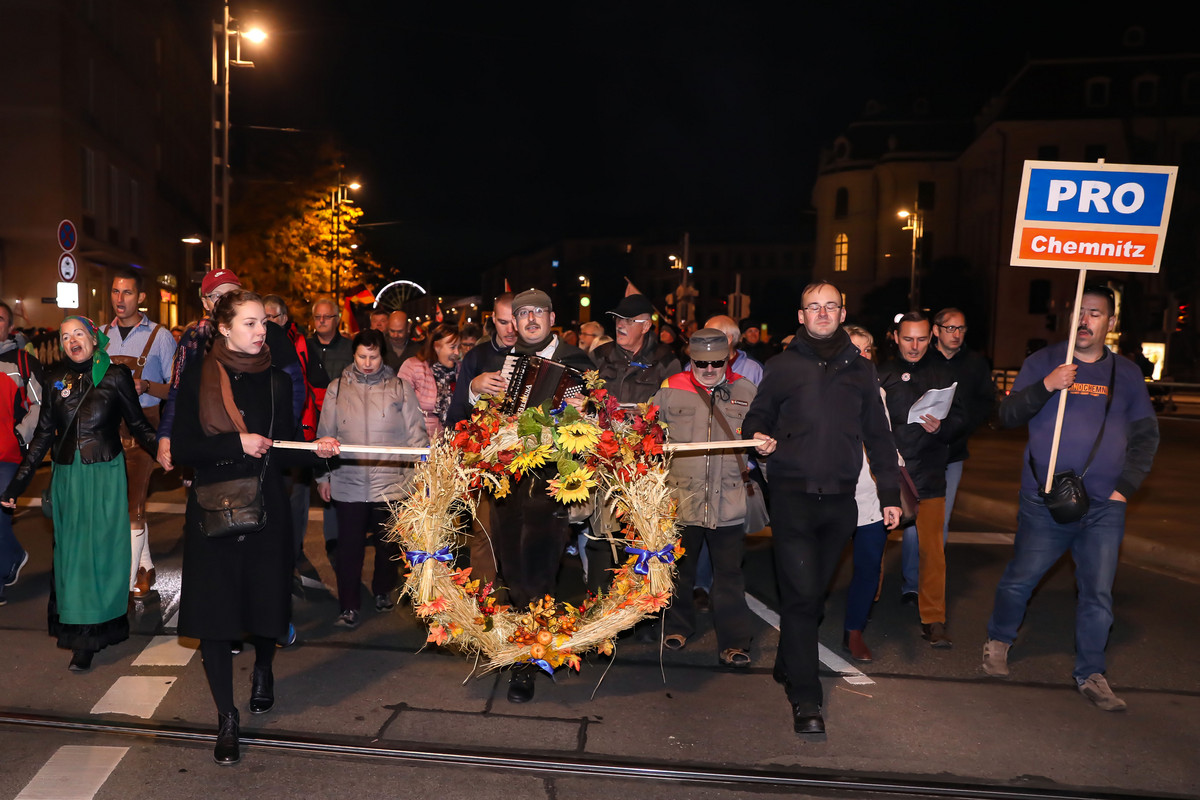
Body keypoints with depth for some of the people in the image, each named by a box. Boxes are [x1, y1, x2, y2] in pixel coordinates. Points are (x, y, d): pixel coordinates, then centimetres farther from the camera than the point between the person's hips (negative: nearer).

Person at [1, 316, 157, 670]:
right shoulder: (55, 378, 6)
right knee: (70, 552, 7)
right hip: (67, 477, 3)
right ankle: (75, 627, 18)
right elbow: (44, 433, 10)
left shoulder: (115, 376, -3)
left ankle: (90, 636, 5)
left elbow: (138, 424, 2)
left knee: (101, 550, -1)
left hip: (105, 475, -3)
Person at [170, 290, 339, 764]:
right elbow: (182, 450, -7)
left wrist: (317, 450, -13)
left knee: (266, 598, 8)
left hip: (265, 509, 2)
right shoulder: (198, 378, -2)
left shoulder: (276, 381, 4)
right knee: (215, 607, 0)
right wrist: (237, 443, -18)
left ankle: (263, 670, 42)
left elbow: (284, 451, 6)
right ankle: (227, 717, 15)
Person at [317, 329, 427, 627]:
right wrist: (323, 475, 7)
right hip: (349, 482, 0)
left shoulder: (400, 388, 1)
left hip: (391, 482, 0)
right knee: (349, 546, 3)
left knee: (389, 543, 13)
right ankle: (349, 606, 14)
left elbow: (416, 434, 2)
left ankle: (383, 591, 34)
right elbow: (325, 434, 9)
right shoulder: (337, 388, 6)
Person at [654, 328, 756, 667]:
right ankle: (677, 626, 36)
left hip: (729, 502, 0)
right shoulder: (670, 390, 3)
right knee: (679, 568, 15)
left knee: (729, 573, 3)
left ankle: (733, 642, 14)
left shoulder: (746, 392, 6)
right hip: (681, 497, 0)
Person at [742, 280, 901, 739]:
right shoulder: (783, 366, 6)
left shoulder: (860, 370, 13)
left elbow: (878, 436, 15)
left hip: (840, 499, 3)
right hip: (792, 496, -3)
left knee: (815, 592, 11)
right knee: (801, 594, -7)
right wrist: (758, 437, -13)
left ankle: (788, 665, 30)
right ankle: (805, 699, 1)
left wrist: (890, 493, 12)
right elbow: (757, 417, 11)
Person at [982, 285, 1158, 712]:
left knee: (1098, 595, 6)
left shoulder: (1127, 373, 9)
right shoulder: (1043, 362, 2)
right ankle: (998, 641, 31)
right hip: (1043, 502, -2)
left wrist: (1126, 486, 0)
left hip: (1104, 508, 2)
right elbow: (1007, 415, -5)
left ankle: (1091, 675, 20)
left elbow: (1146, 436, 12)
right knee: (1019, 580, 7)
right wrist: (1045, 386, -21)